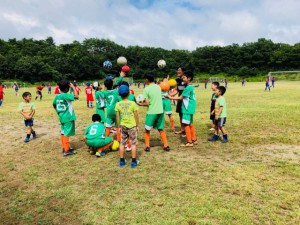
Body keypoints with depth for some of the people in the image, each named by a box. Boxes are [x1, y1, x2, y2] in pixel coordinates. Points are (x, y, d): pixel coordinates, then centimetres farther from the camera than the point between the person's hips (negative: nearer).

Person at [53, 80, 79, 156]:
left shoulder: (57, 96, 6)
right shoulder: (65, 95, -19)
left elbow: (54, 105, 18)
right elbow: (76, 96, -25)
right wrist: (73, 87, -13)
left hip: (62, 117, 8)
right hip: (68, 117, -8)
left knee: (63, 132, 16)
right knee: (67, 133, -2)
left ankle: (65, 147, 28)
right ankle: (67, 150, 4)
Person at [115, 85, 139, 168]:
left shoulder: (118, 104, -6)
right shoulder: (133, 103, -12)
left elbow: (117, 116, 0)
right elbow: (136, 116, -7)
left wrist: (119, 126, 12)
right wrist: (137, 125, 5)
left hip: (123, 126, 3)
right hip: (132, 126, -2)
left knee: (122, 143, 14)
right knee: (133, 143, 9)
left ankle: (122, 161, 21)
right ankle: (134, 161, 12)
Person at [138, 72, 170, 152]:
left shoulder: (146, 89, -10)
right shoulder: (158, 87, 7)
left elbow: (147, 103, -14)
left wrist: (140, 104, 5)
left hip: (151, 112, -5)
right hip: (160, 111, 5)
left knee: (147, 130, 14)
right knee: (161, 129, 17)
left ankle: (147, 146, 14)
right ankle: (166, 145, 15)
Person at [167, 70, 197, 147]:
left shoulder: (188, 87, -17)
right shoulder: (191, 87, 12)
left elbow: (181, 98, -14)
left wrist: (171, 98, -8)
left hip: (187, 109, -10)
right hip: (190, 108, 10)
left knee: (186, 124, -4)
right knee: (190, 124, 15)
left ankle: (189, 142, 2)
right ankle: (194, 140, 24)